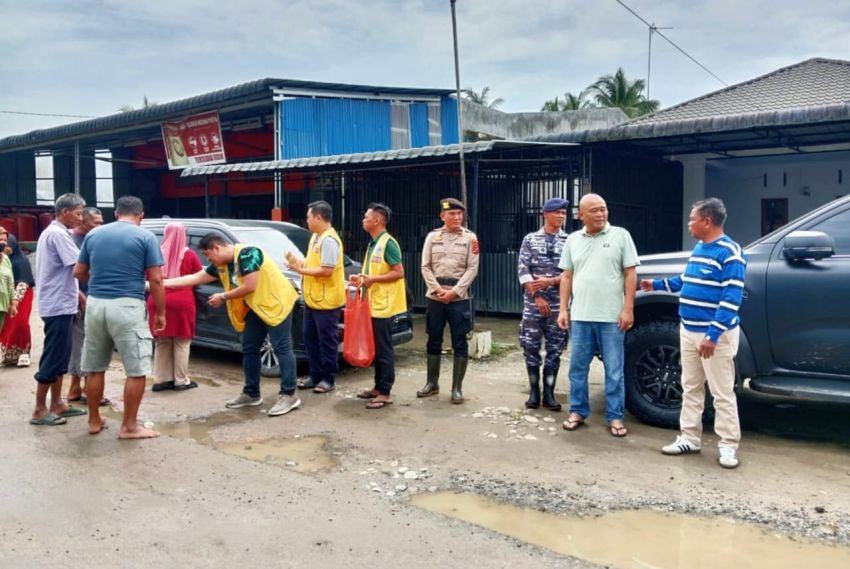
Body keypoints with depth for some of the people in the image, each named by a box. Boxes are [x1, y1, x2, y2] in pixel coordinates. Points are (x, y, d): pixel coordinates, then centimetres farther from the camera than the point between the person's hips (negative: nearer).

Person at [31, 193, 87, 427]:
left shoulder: (52, 232, 17)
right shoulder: (58, 234, -16)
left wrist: (80, 296, 17)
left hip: (60, 304, 11)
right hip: (58, 306, -11)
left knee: (60, 356, 14)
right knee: (53, 357, -5)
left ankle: (56, 404, 21)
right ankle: (40, 410, 1)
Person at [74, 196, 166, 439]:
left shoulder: (93, 234, 11)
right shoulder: (146, 237, -2)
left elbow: (79, 272, 17)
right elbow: (155, 279, -7)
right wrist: (161, 312, 1)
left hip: (95, 304, 5)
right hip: (128, 307, -5)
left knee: (94, 368, 16)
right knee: (137, 370, 4)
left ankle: (94, 421, 26)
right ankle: (129, 426, 7)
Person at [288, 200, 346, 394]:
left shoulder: (329, 240, -18)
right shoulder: (316, 237, 13)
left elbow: (326, 270, -23)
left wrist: (301, 270, -16)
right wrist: (300, 264, 0)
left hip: (326, 301, -10)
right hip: (312, 299, 10)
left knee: (327, 341, 1)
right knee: (310, 338, 14)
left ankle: (328, 379, 11)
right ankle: (316, 376, 24)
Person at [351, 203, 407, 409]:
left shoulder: (388, 243, -13)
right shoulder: (373, 244, 15)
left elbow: (399, 273, -18)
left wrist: (372, 279, -19)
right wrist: (361, 278, 6)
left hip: (384, 305, -9)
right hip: (372, 303, 9)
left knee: (383, 349, -4)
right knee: (375, 347, 13)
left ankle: (385, 393, 1)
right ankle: (378, 387, 22)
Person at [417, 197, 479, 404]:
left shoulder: (470, 237, 1)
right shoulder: (432, 236, 7)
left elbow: (472, 269, -4)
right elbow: (426, 266, 4)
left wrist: (454, 292, -13)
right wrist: (438, 289, -9)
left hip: (459, 298, -2)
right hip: (435, 297, 2)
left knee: (460, 344, 1)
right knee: (433, 341, 10)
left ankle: (457, 388, 9)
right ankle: (432, 383, 23)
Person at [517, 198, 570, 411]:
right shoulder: (530, 239, 5)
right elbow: (522, 270, -2)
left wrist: (551, 281, -15)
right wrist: (537, 297, -10)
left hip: (559, 304, 0)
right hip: (533, 303, 0)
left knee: (555, 349, 3)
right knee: (531, 347, 2)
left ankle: (549, 393, 12)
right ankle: (534, 392, 14)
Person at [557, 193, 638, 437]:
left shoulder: (620, 235, 0)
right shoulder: (573, 240, 10)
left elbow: (630, 274, -2)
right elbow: (567, 277, 12)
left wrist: (628, 309, -9)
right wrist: (563, 309, 5)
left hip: (612, 317, -3)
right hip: (580, 316, 3)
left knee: (614, 370, 4)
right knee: (577, 368, 9)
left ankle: (615, 417, 14)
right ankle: (578, 411, 22)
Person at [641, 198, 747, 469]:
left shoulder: (730, 253, -15)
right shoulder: (698, 248, 12)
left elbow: (731, 298, -20)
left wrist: (713, 334, -24)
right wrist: (657, 285, 25)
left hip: (716, 334, -9)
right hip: (689, 330, 9)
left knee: (722, 393, 0)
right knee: (690, 388, 14)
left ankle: (728, 446, 9)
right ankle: (689, 438, 23)